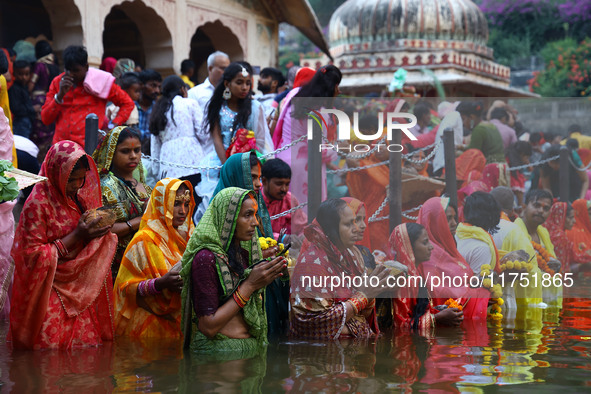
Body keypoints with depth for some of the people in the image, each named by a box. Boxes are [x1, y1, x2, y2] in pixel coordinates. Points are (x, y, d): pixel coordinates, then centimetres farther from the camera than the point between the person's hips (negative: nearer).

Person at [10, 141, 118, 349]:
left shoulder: (79, 198, 6)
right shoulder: (38, 204, -15)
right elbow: (33, 255, -17)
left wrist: (97, 230, -7)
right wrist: (77, 235, -21)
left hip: (79, 288, 6)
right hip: (48, 291, -6)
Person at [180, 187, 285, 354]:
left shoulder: (244, 254, 9)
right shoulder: (205, 258, -13)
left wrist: (262, 280, -2)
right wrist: (250, 285, -16)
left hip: (252, 345, 7)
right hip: (216, 350, -7)